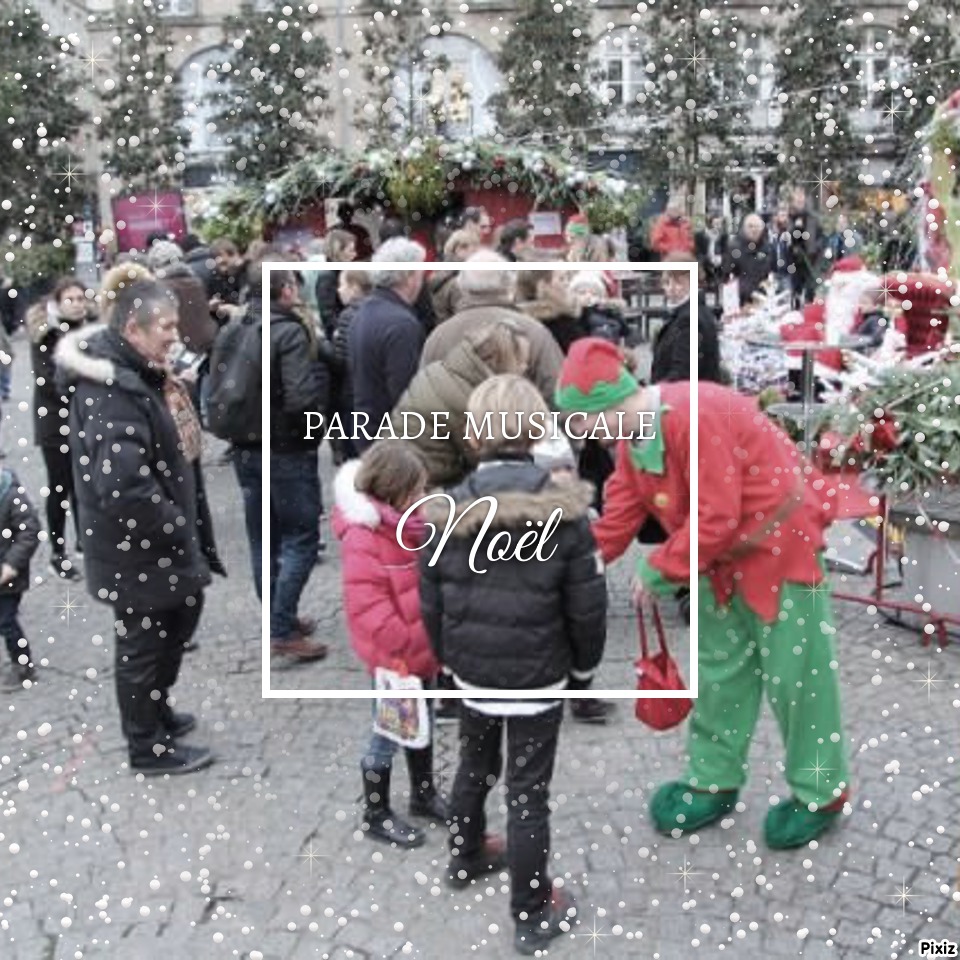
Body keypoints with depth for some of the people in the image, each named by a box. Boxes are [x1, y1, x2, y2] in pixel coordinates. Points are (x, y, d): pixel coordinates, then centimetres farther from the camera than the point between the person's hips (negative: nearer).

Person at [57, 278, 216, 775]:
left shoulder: (134, 374, 8)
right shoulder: (109, 390, -25)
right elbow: (121, 485, -34)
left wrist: (185, 525, 12)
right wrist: (178, 525, -20)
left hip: (157, 538, 10)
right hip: (134, 546, -10)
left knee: (181, 615, 23)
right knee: (143, 640, 6)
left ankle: (155, 711, 42)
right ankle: (149, 747, 24)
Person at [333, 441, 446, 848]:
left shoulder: (410, 524, 3)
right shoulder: (363, 540, -25)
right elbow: (367, 607, -29)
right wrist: (403, 647, -29)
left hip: (422, 651, 8)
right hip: (393, 659, -8)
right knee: (389, 735, 6)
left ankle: (424, 793, 43)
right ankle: (376, 815, 25)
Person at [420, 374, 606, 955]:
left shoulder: (446, 512, -9)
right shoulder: (564, 514, -16)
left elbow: (432, 606, 0)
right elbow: (588, 609, -10)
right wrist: (584, 670, 7)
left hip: (472, 673, 3)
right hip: (538, 678, -3)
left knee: (475, 766, 26)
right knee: (529, 791, 8)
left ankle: (466, 860, 48)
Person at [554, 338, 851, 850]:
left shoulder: (694, 417, -32)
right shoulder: (630, 436, -2)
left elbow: (716, 517, -31)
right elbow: (618, 516, 3)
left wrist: (659, 569, -20)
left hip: (780, 544, -9)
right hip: (723, 556, 9)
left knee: (793, 672, 1)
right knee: (720, 668, 14)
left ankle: (820, 793, 17)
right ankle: (715, 781, 27)